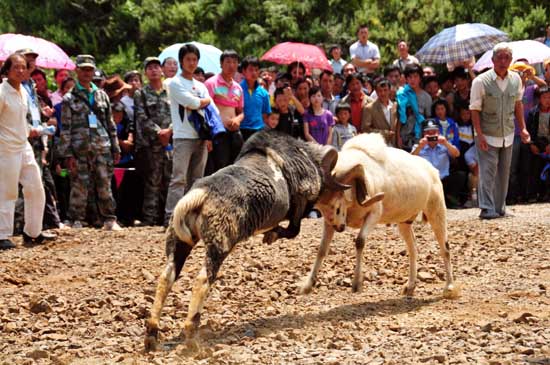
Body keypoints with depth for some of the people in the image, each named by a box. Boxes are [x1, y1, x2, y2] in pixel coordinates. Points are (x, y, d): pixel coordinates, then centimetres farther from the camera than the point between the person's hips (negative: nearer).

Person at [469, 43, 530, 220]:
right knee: (488, 172, -9)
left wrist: (522, 128, 9)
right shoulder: (481, 81, -12)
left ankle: (499, 208, 19)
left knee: (503, 173, 10)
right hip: (488, 137, -5)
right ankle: (487, 209, -8)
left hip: (507, 135, 5)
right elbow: (475, 110, -10)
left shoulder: (516, 79, 1)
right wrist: (480, 135, -17)